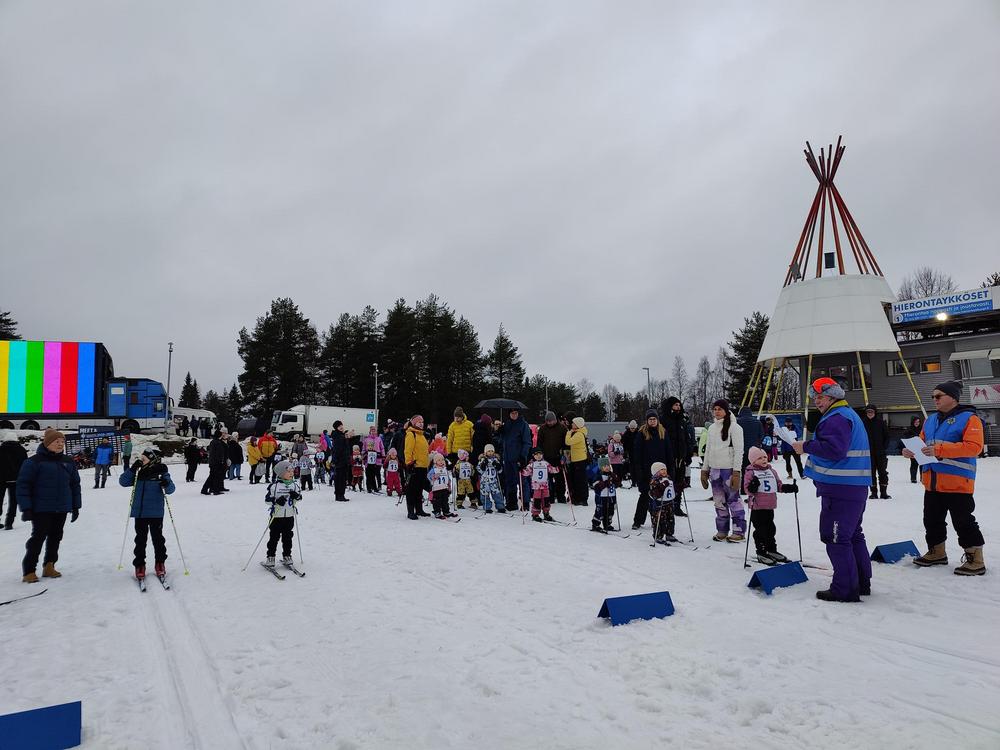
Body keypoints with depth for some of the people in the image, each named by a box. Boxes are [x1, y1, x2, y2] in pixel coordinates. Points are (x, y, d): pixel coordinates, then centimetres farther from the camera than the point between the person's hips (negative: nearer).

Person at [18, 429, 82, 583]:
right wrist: (26, 508, -13)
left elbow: (75, 484, 15)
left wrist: (75, 506, 12)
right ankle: (28, 571, 6)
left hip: (62, 509, 5)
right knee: (38, 537, -4)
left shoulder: (68, 462, 9)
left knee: (55, 537, 11)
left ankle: (49, 566, 22)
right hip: (41, 509, -5)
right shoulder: (34, 461, -7)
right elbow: (23, 485, -8)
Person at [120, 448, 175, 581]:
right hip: (140, 512, 3)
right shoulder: (138, 472, 3)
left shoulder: (161, 471, -6)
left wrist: (167, 484, -30)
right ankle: (139, 566, 17)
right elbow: (123, 482, -1)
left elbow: (170, 490, -7)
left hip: (156, 513, -2)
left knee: (157, 538, 7)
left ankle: (160, 564, 20)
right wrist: (132, 469, -13)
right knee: (140, 540, 8)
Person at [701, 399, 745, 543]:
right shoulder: (712, 428, 14)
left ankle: (739, 531, 5)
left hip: (729, 469, -6)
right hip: (714, 469, 6)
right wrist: (704, 470, 15)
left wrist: (736, 472, -15)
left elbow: (739, 451, -9)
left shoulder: (734, 427, -5)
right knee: (719, 501, 9)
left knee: (733, 500, -3)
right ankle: (722, 530, 17)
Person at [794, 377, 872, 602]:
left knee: (836, 538, -7)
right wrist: (810, 448, 13)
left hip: (840, 489, -11)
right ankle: (862, 583, 27)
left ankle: (845, 589, -3)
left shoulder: (837, 418, -13)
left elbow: (834, 449, -25)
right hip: (855, 488, 11)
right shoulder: (850, 415, 22)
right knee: (853, 535, 18)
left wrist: (806, 446, -13)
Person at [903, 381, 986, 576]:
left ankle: (975, 560, 10)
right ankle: (937, 553, 31)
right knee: (932, 520, 17)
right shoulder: (931, 420, 15)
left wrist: (940, 449, -28)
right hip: (932, 482, 8)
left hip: (957, 483, -8)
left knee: (963, 522, -1)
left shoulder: (969, 418, -8)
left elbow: (974, 446, -21)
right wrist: (911, 451, -4)